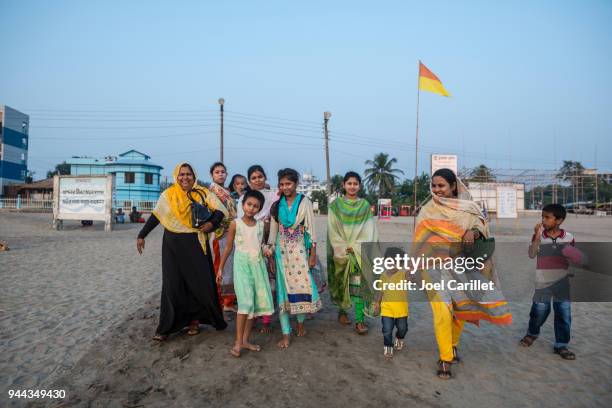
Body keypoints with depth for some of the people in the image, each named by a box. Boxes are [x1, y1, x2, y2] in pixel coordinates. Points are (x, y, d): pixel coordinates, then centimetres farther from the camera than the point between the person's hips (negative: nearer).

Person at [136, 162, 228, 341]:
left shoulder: (203, 193, -2)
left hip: (195, 245, -1)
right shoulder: (168, 194, 3)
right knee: (172, 284, 5)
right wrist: (141, 236, 9)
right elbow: (155, 216, 8)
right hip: (173, 245, 1)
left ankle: (195, 319, 20)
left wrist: (212, 223, -22)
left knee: (199, 282, 3)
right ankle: (167, 326, 14)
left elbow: (220, 211, -3)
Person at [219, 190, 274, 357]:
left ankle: (245, 339, 16)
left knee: (255, 302, 5)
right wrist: (220, 268, 3)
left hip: (258, 264, 4)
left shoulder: (261, 224, 5)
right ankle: (238, 342, -2)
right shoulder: (235, 223, -5)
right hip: (241, 265, -4)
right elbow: (228, 247, 1)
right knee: (246, 302, -13)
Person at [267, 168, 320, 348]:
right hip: (282, 251, 2)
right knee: (283, 288, 1)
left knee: (302, 285, 1)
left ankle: (300, 322, 29)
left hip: (299, 250, -2)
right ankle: (286, 333, 8)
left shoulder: (305, 202, -3)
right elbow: (273, 230, 8)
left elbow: (311, 229, -4)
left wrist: (313, 254, -6)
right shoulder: (277, 205, 5)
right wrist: (270, 252, 3)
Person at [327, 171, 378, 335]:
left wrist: (355, 247, -9)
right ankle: (342, 310, 30)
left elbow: (369, 230, 2)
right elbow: (332, 230, -1)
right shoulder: (335, 205, 4)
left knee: (358, 284, -9)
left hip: (360, 252, 0)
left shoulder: (365, 205, 7)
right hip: (341, 251, 0)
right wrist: (345, 248, -10)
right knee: (342, 283, 10)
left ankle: (359, 320, -7)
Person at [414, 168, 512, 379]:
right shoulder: (428, 211, 1)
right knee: (442, 311, -13)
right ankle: (445, 358, 2)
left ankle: (453, 345, 39)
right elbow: (420, 241, 5)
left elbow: (480, 223, -6)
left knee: (459, 309, 13)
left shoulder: (467, 207, 3)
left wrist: (473, 231, -29)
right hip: (437, 266, -2)